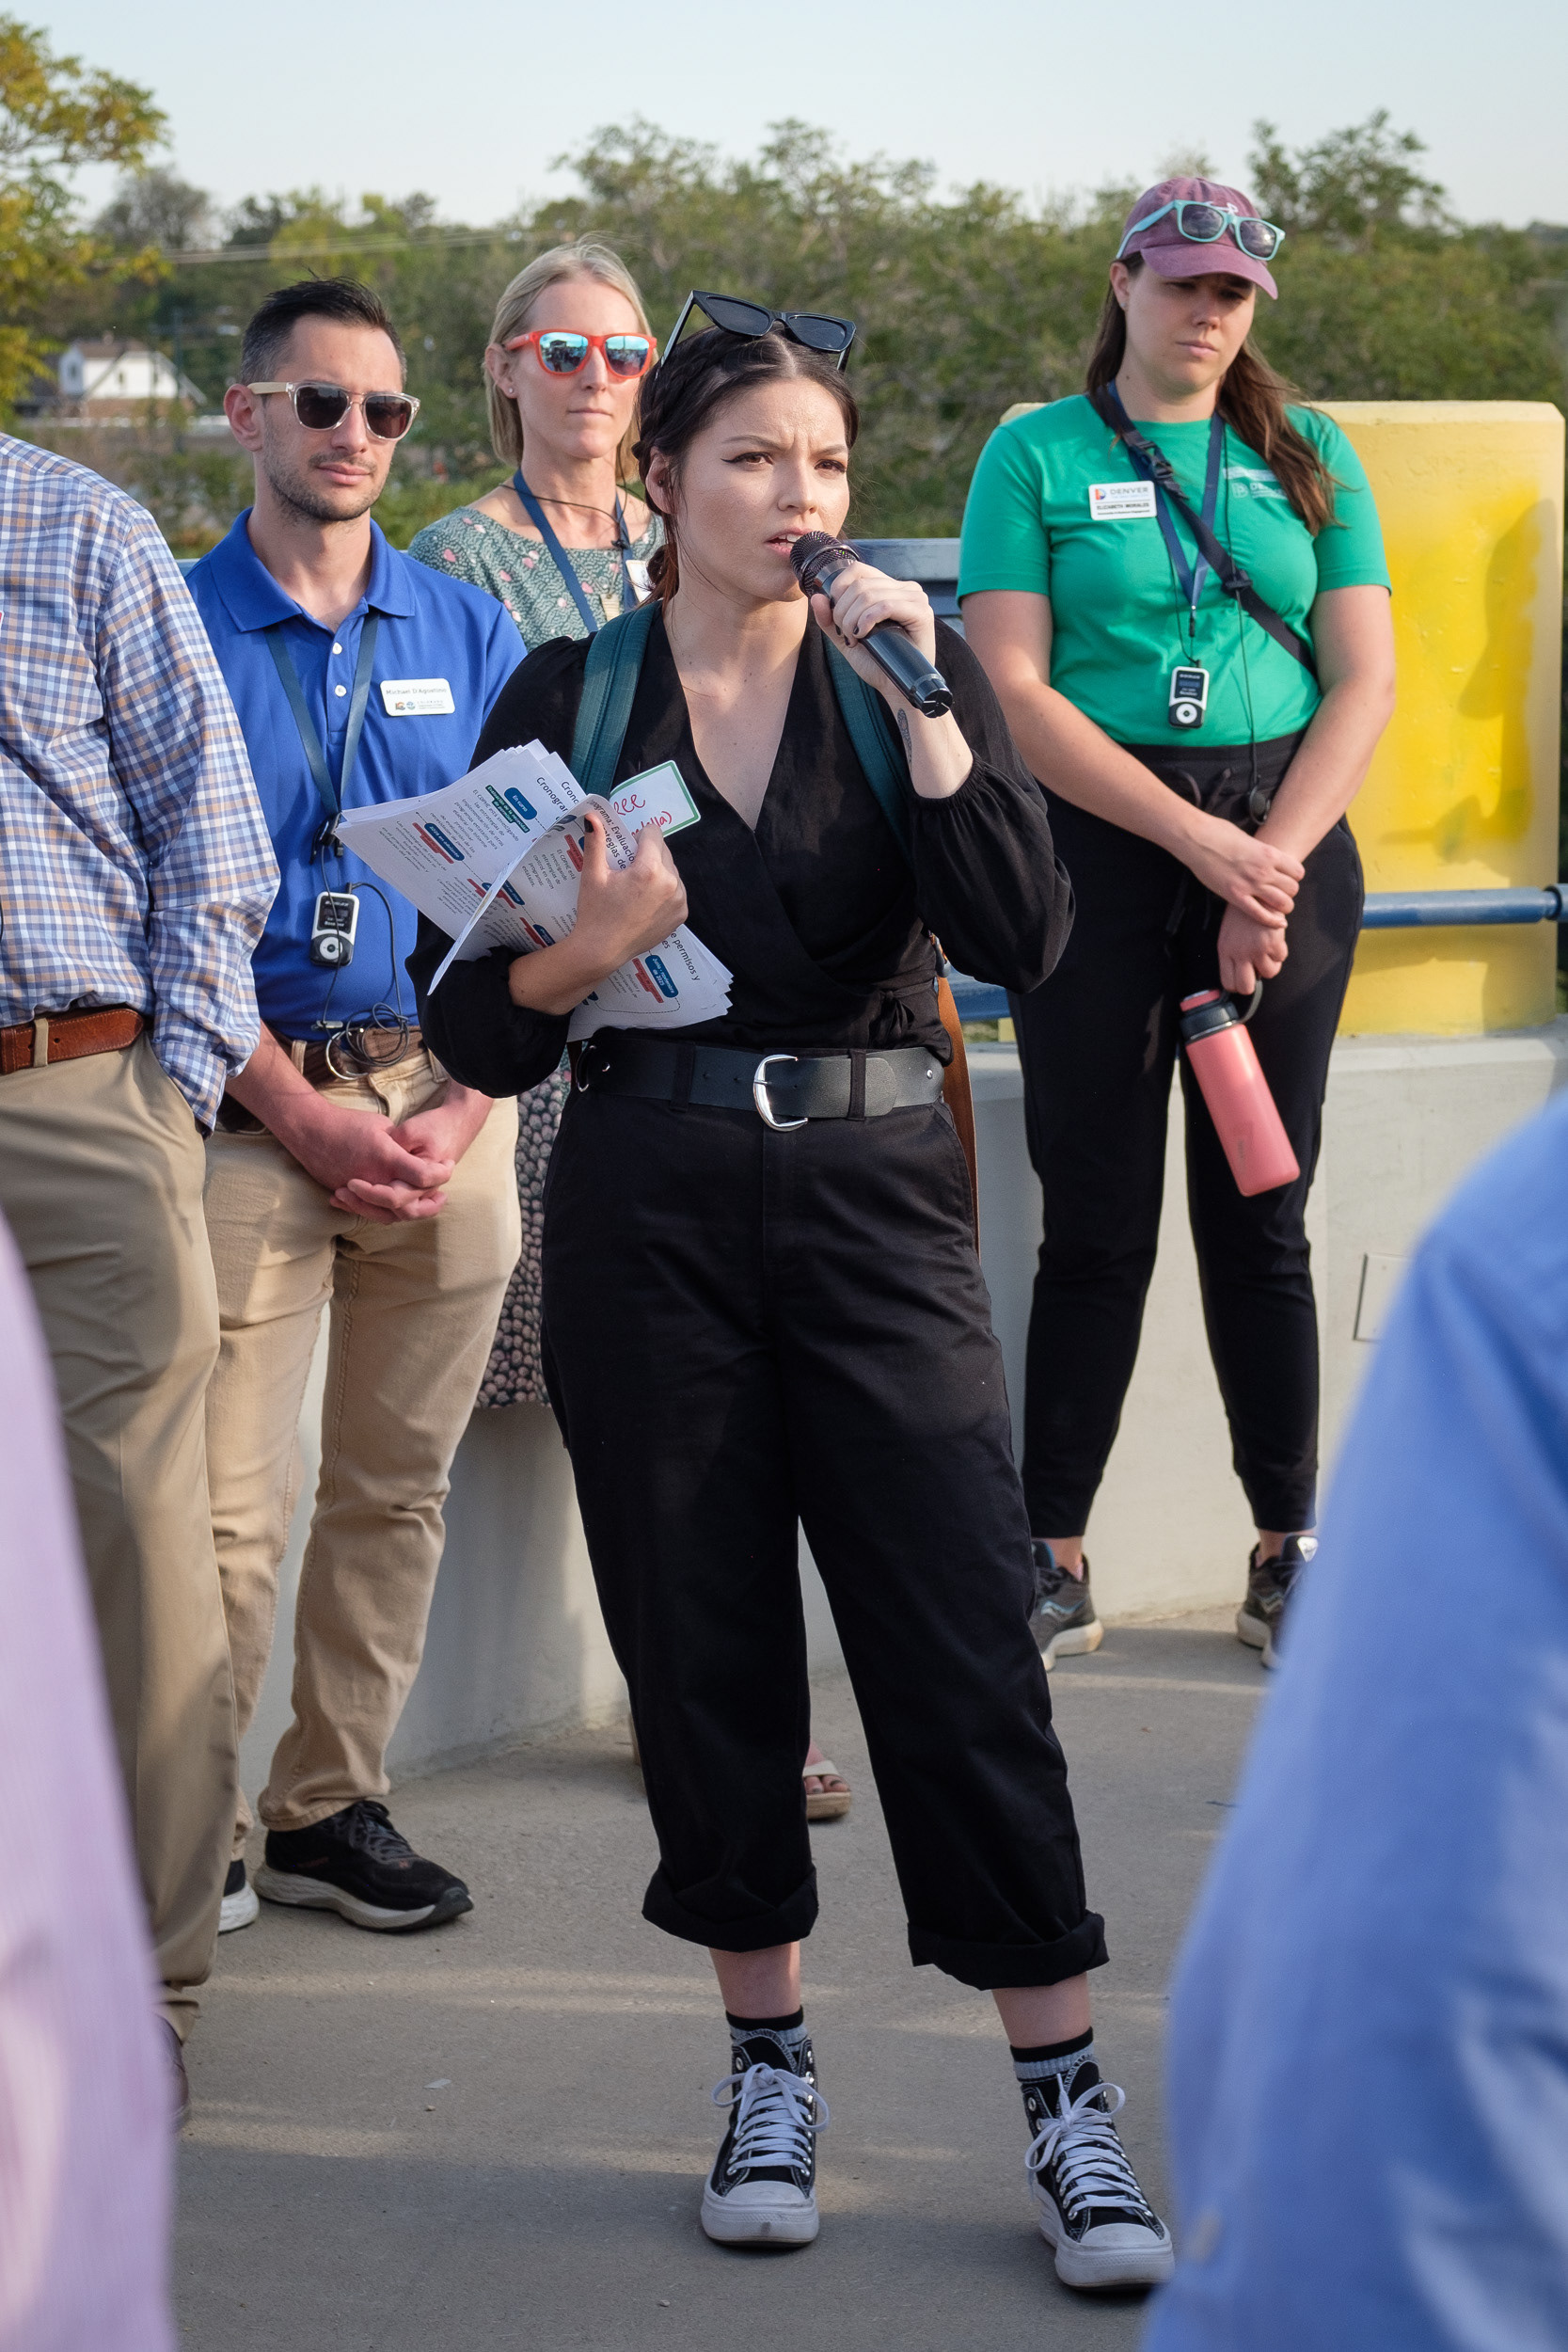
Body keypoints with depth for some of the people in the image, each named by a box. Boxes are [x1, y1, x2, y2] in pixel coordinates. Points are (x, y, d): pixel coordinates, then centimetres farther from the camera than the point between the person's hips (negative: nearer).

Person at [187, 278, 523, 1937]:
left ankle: (333, 1810, 19)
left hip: (448, 1099, 3)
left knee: (396, 1488, 8)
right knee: (228, 1505, -7)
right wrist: (301, 1110, -11)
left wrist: (465, 1108, -3)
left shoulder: (468, 633, 11)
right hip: (252, 1101, -3)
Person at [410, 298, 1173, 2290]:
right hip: (650, 1210, 0)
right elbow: (467, 1028, 3)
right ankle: (768, 2067, 22)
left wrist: (921, 707, -15)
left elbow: (1023, 943, -9)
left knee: (965, 1640, -5)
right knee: (704, 1643, 6)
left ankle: (1068, 2096, 2)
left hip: (875, 1194, 0)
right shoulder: (568, 695, 3)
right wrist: (577, 954, -18)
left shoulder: (903, 671, 5)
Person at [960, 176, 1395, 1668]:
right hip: (1098, 845, -2)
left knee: (1260, 1212, 5)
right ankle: (1053, 1557, 10)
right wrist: (1203, 842, -13)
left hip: (1287, 835, 2)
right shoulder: (1037, 455, 2)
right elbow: (1013, 689, -6)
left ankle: (1290, 1551, 13)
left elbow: (1365, 679, 4)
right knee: (1098, 1221, 1)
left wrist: (1275, 862, -10)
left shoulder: (1310, 454, 10)